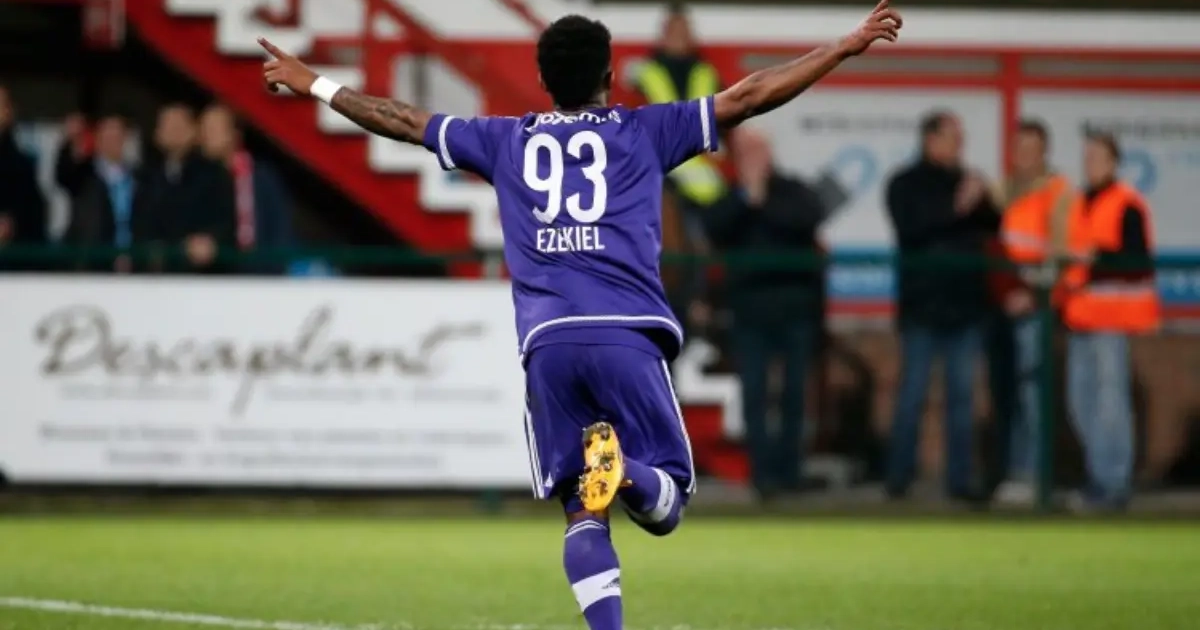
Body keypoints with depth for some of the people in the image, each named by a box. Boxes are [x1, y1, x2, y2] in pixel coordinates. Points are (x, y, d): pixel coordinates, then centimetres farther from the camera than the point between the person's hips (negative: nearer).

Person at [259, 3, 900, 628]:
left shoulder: (506, 141, 19)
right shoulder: (645, 131, 13)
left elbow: (401, 120, 28)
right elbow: (750, 97, 12)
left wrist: (315, 85, 41)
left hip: (546, 341, 2)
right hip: (626, 336, -2)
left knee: (583, 512, 6)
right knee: (665, 502, 1)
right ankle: (625, 469, -34)